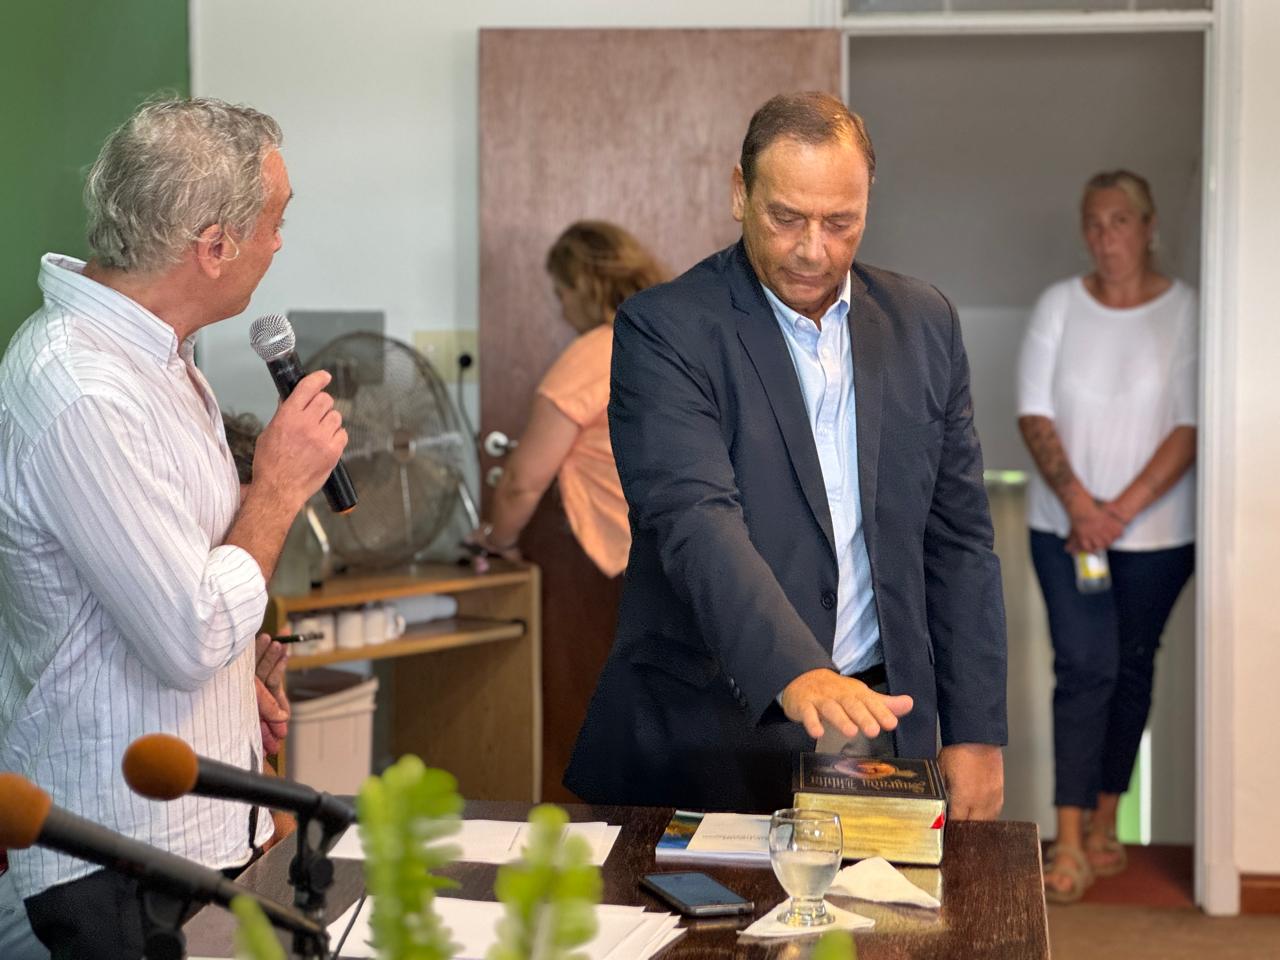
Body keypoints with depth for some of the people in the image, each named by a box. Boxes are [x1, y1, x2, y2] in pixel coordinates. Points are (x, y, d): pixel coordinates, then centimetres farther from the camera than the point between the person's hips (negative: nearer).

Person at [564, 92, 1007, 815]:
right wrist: (795, 673, -36)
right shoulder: (665, 329, -7)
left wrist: (976, 733, 5)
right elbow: (695, 520, -21)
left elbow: (958, 540, 10)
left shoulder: (924, 323, 8)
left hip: (878, 718, 4)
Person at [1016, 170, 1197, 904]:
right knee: (1084, 667, -7)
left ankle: (1104, 823, 25)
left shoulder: (1185, 311, -5)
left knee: (1132, 668, 10)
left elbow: (1191, 427, -10)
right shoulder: (1061, 304, 0)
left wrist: (1122, 509, -17)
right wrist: (1077, 501, -15)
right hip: (1066, 524, 0)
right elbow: (1035, 412, -3)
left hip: (1156, 530, 0)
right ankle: (1070, 844, -7)